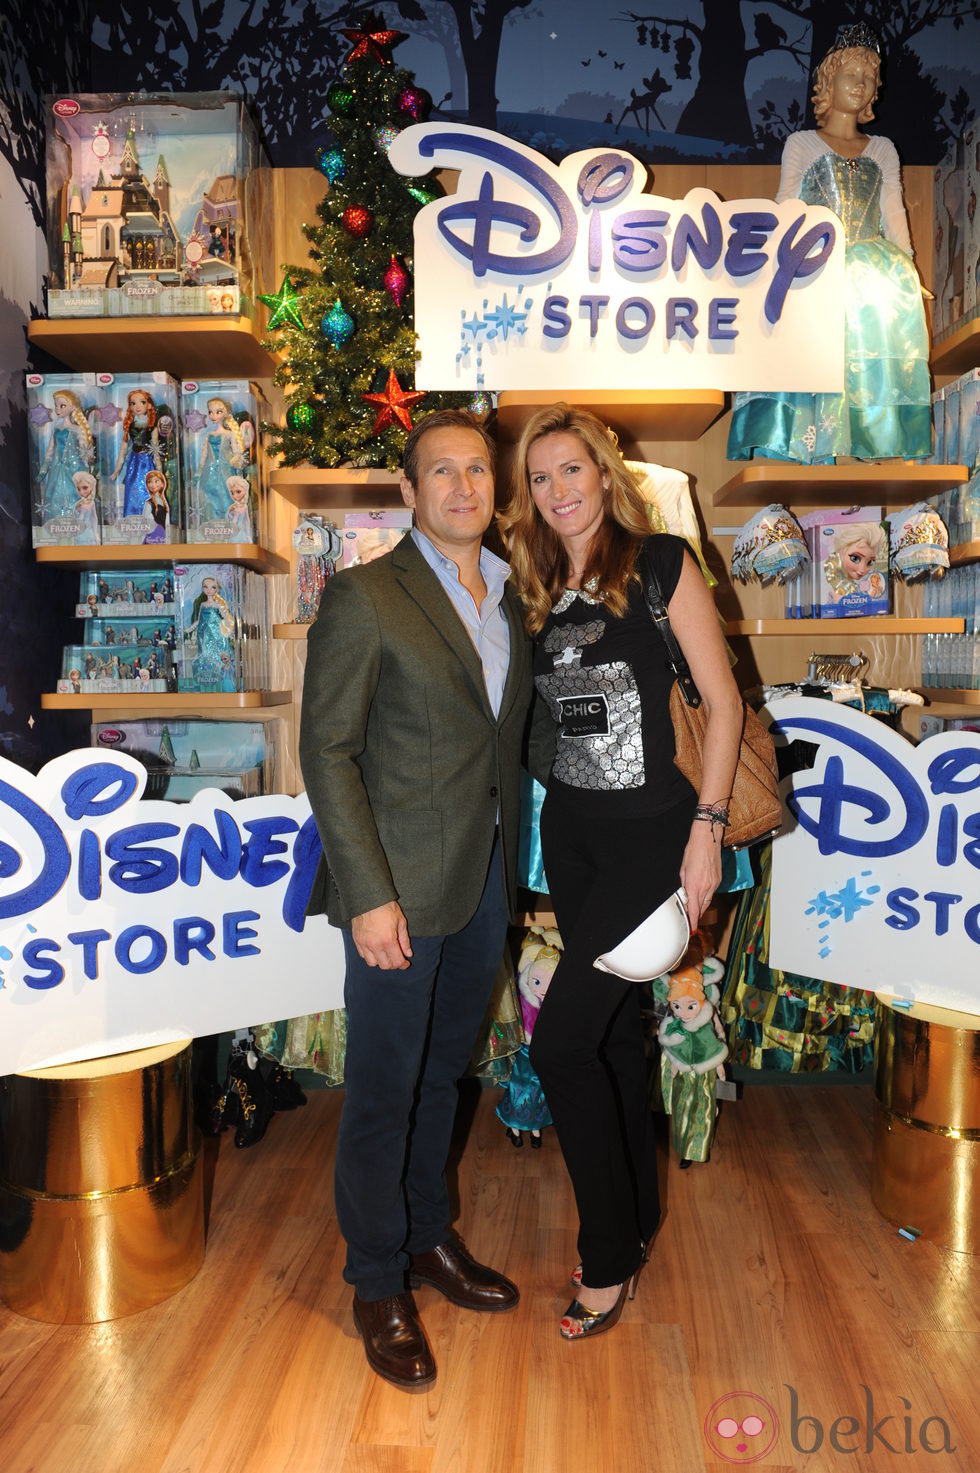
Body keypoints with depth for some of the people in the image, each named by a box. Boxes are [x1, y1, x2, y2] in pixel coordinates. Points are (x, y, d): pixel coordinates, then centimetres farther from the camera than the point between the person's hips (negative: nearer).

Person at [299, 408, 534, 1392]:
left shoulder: (508, 598, 10)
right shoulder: (364, 598, -10)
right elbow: (327, 753, -13)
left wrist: (515, 867, 9)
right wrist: (368, 894, -17)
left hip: (487, 877, 6)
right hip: (401, 886, -6)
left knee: (443, 1072, 20)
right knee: (383, 1090, 7)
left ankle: (428, 1236, 40)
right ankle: (378, 1285, 27)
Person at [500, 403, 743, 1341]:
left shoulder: (659, 563, -7)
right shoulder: (539, 588, 9)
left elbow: (722, 699, -8)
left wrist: (707, 827, -14)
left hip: (649, 831, -6)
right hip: (568, 831, 6)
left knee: (560, 1043, -8)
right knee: (612, 1026, 16)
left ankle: (608, 1260, 12)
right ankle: (636, 1220, 36)